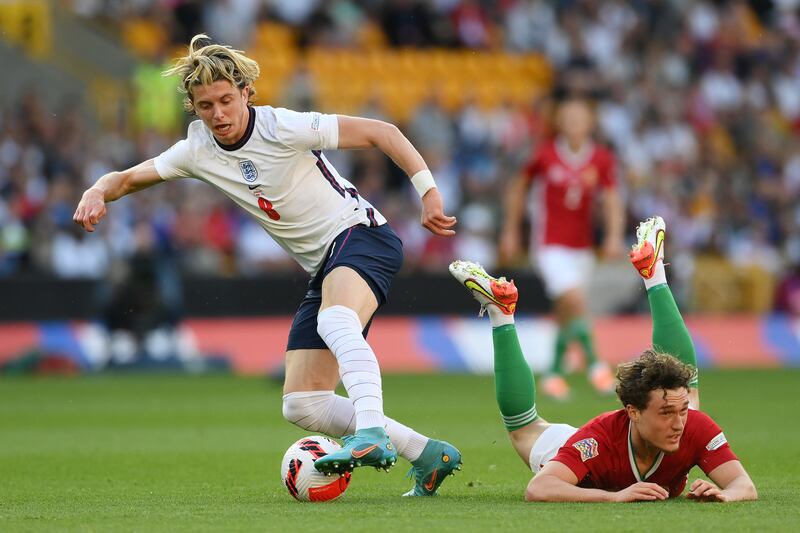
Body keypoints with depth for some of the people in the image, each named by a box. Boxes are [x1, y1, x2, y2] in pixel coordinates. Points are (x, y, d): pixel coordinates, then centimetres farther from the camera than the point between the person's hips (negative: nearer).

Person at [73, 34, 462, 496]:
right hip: (324, 269, 8)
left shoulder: (282, 128, -16)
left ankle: (372, 436, -54)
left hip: (361, 235, -8)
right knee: (302, 406, -3)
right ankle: (427, 455, 2)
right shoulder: (199, 150, 2)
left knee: (334, 321, -41)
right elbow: (127, 178, 8)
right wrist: (98, 193, -16)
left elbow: (381, 132, -15)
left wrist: (429, 192, -21)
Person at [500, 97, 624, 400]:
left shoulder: (601, 159, -4)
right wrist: (511, 232, 8)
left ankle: (554, 373, 27)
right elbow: (519, 188, 6)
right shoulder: (545, 156, -9)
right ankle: (593, 363, -11)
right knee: (575, 300, -22)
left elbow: (612, 201, -7)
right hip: (550, 246, -4)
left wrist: (614, 236, -24)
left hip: (582, 247, 4)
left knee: (566, 314, 11)